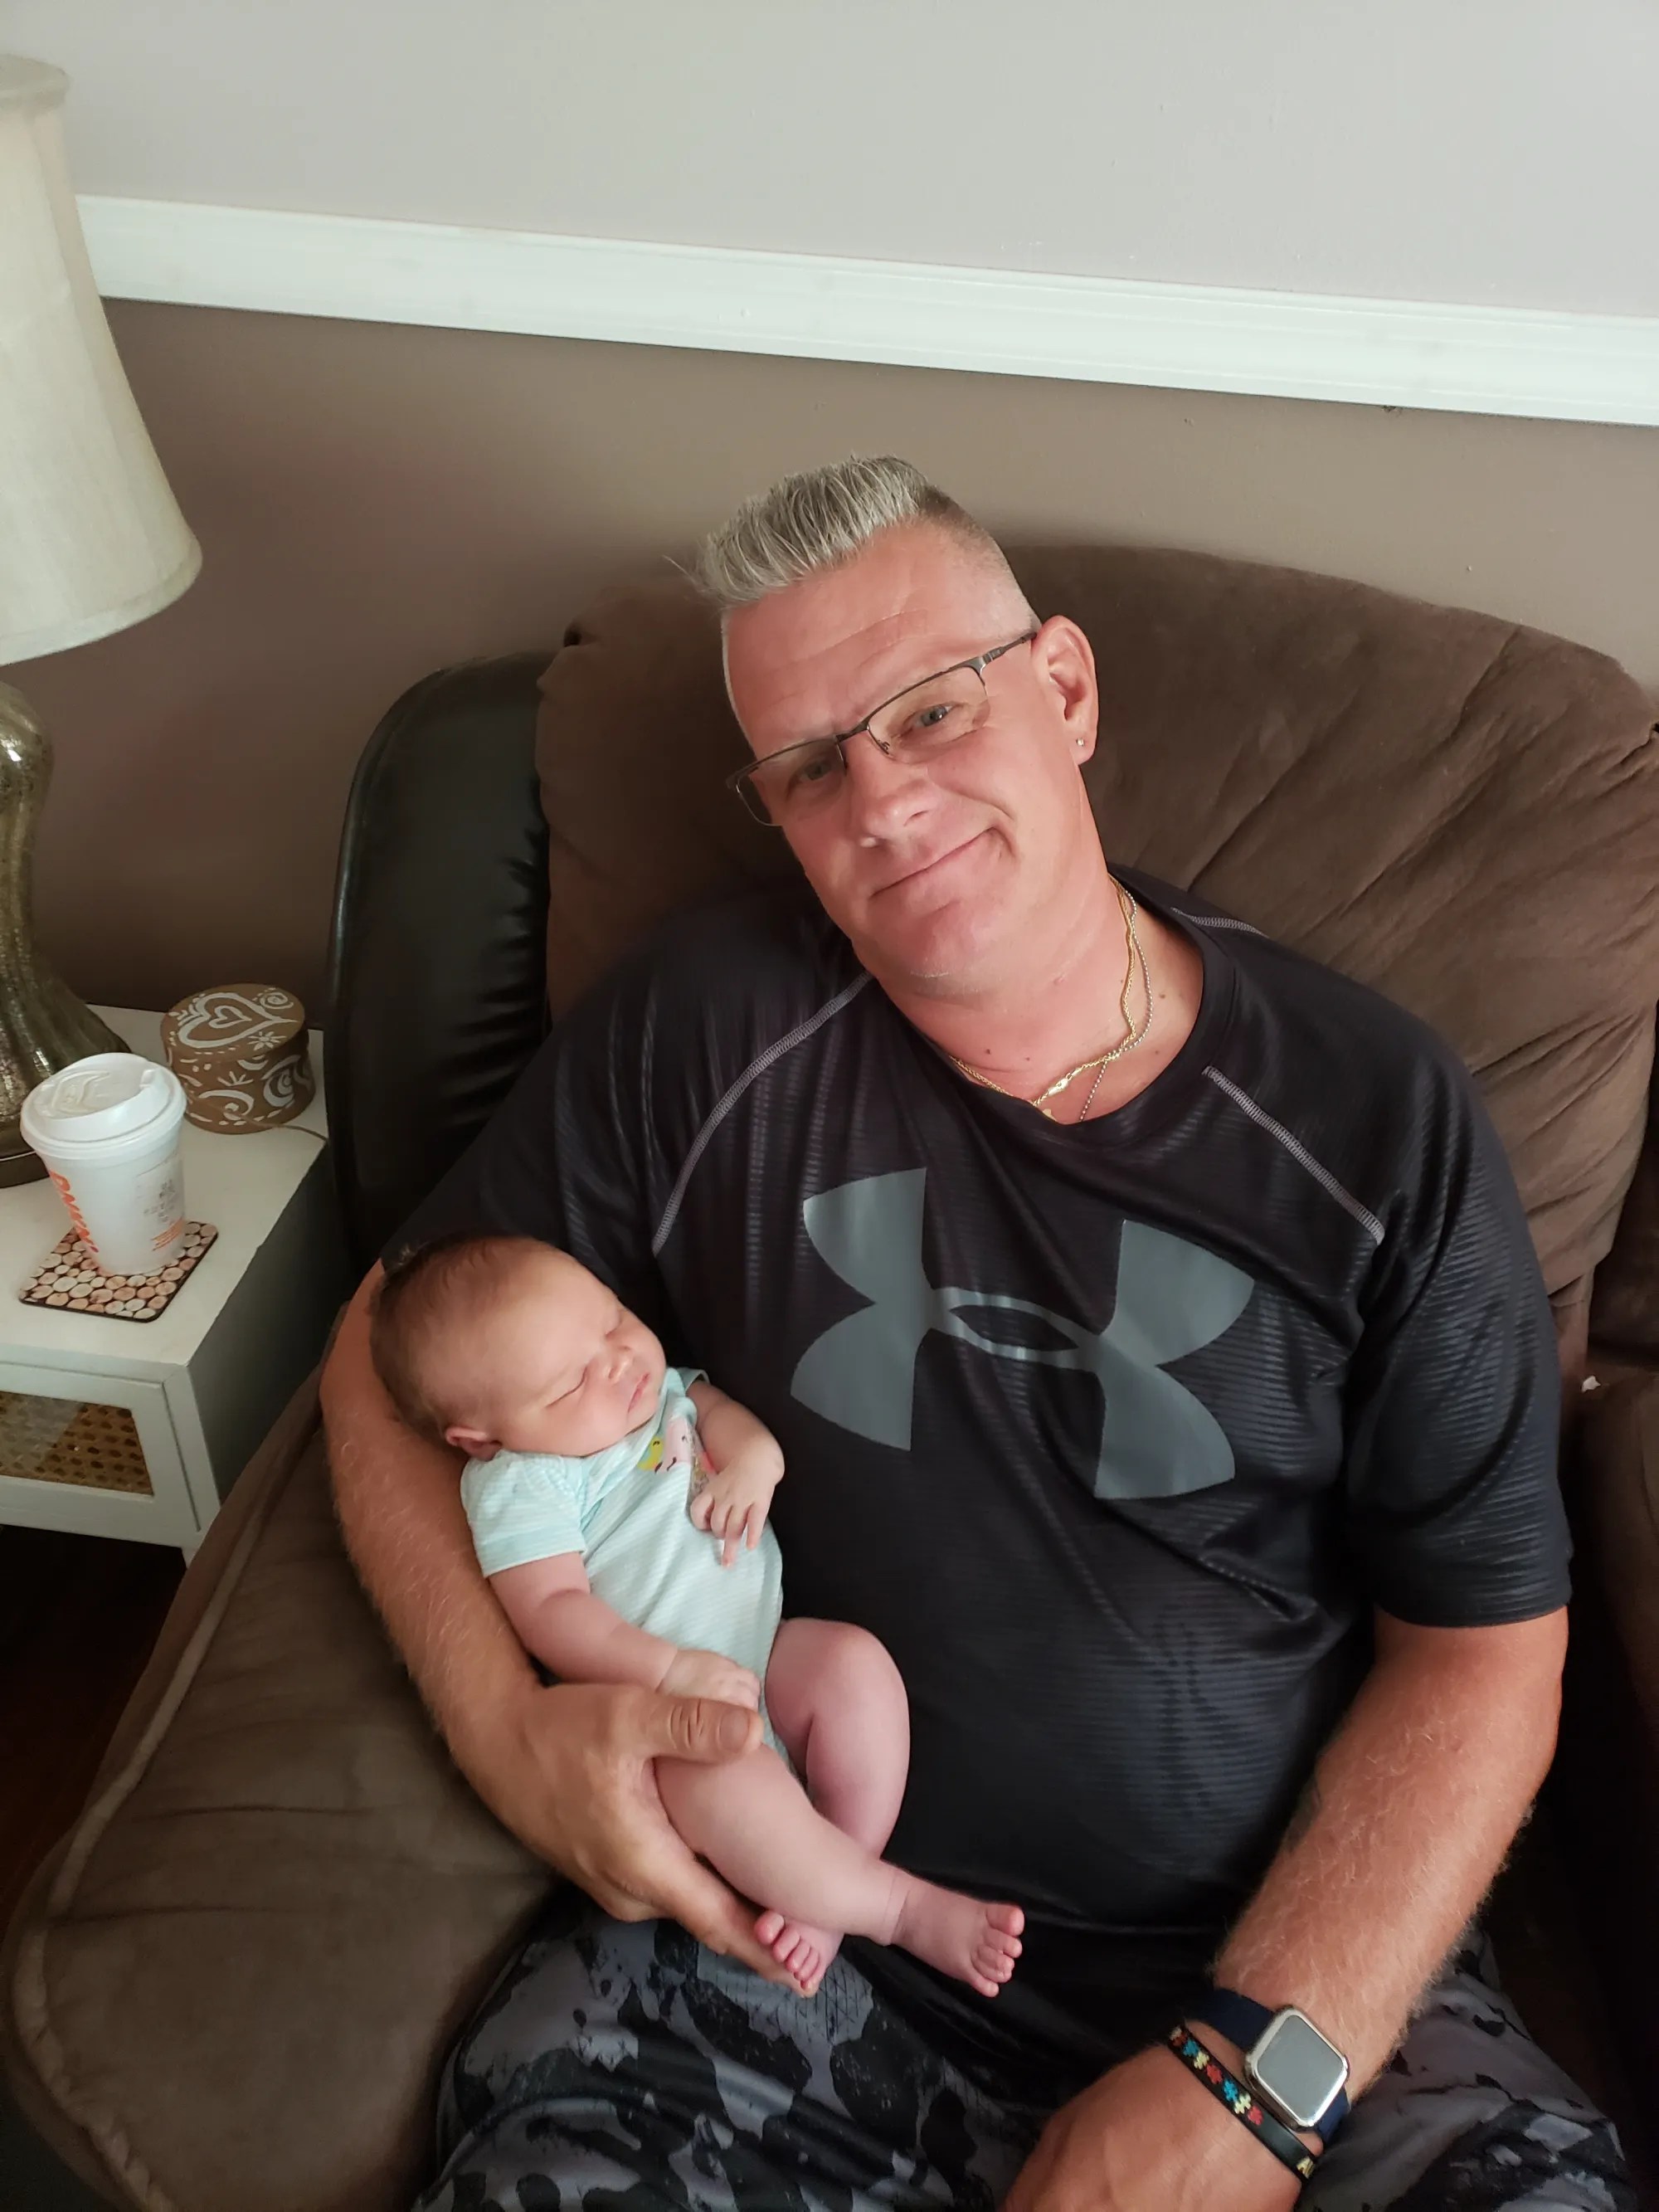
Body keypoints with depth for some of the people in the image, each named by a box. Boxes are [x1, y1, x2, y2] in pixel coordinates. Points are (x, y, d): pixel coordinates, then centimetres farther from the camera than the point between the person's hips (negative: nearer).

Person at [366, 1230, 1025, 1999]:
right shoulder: (519, 1485, -12)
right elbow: (552, 1611, -19)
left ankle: (827, 1902, -10)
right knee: (732, 1787, -35)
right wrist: (669, 1670, -30)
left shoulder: (657, 1383, 8)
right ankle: (910, 1910, -15)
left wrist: (755, 1452, -9)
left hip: (768, 1654, 7)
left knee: (857, 1663, -22)